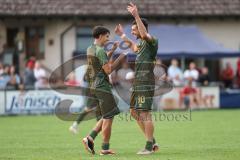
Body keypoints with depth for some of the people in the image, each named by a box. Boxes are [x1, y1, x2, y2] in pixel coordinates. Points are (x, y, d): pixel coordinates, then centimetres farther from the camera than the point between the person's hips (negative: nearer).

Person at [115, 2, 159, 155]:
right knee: (134, 112, 12)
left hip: (146, 84, -10)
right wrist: (123, 35, 49)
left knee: (145, 114, -9)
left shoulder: (152, 41, -11)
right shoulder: (143, 43, 19)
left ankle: (149, 147, -4)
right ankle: (153, 142, 14)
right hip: (138, 84, 10)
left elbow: (144, 35, -35)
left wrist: (136, 16, -37)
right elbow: (135, 48, 44)